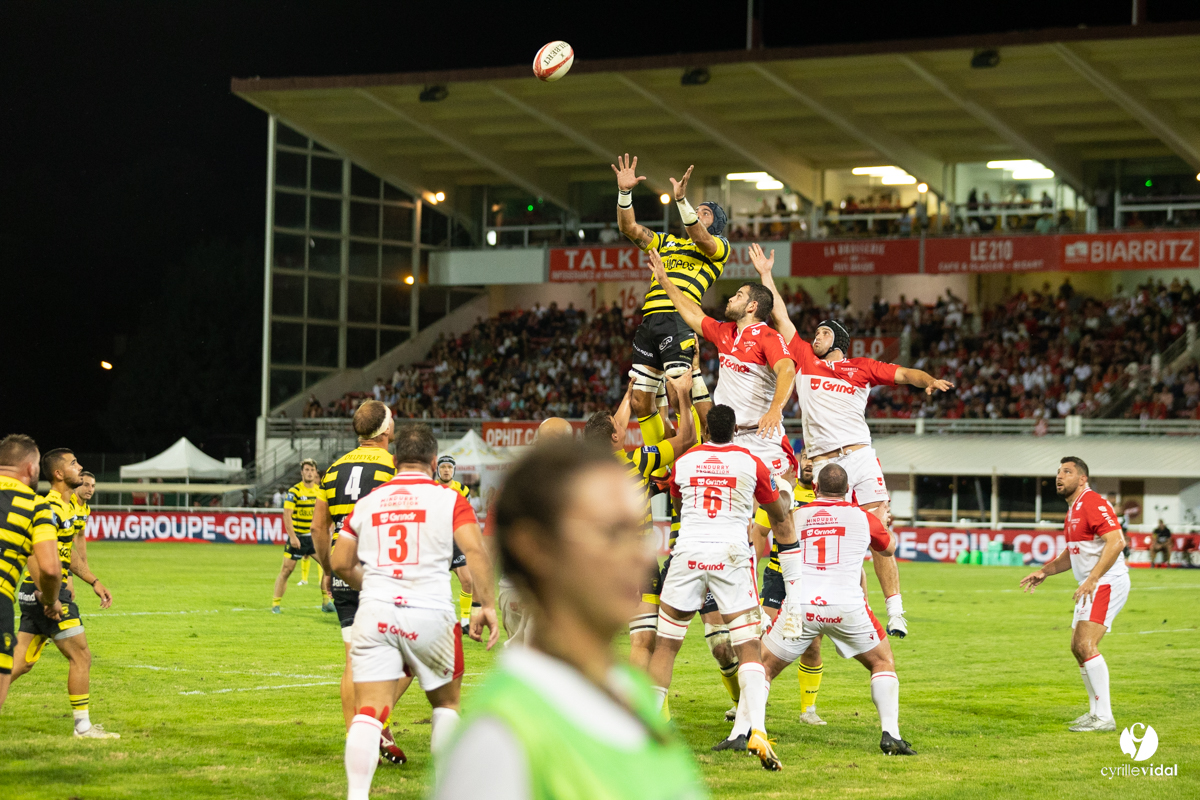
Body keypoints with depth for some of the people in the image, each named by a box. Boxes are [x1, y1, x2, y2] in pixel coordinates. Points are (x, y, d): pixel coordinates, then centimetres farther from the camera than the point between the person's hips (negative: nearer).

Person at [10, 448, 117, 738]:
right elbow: (35, 555, -24)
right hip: (48, 592, -10)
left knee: (21, 662, 8)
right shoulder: (50, 508, -15)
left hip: (36, 594, 10)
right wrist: (48, 598, -26)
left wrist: (94, 582, 23)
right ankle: (83, 726, 5)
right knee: (81, 657, -2)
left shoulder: (66, 507, 17)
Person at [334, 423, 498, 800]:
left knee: (368, 713, -3)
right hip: (430, 614, -1)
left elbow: (341, 563, 15)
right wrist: (486, 605, -10)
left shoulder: (368, 502, 12)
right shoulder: (449, 499, 3)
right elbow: (474, 551, -11)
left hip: (375, 614, 2)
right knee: (446, 703, 20)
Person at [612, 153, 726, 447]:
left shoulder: (720, 246, 12)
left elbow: (699, 236, -10)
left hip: (679, 319, -7)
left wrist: (681, 200, -24)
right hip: (649, 321, 7)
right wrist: (624, 192, 5)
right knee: (640, 401, 6)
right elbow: (629, 227, 20)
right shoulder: (667, 242, 29)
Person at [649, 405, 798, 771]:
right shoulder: (752, 463, 4)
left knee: (666, 644, 14)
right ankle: (757, 730, -18)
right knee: (749, 648, -1)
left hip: (688, 553, 1)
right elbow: (780, 517, 15)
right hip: (731, 555, -1)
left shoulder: (683, 461, 9)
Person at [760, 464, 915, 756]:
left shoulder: (796, 517, 14)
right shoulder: (863, 517, 11)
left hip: (800, 606, 1)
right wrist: (884, 521, 52)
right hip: (847, 607, -1)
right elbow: (889, 548, 32)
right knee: (884, 663, 19)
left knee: (763, 666, 16)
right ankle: (890, 734, 4)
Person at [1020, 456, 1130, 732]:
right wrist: (1044, 572, 19)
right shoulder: (1073, 511, 17)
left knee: (1086, 645, -18)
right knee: (1078, 648, 13)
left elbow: (1116, 541, -26)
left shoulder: (1093, 504, -16)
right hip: (1092, 586, 11)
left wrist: (1092, 579, -29)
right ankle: (1096, 711, 22)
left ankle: (1104, 717, -17)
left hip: (1107, 584, -11)